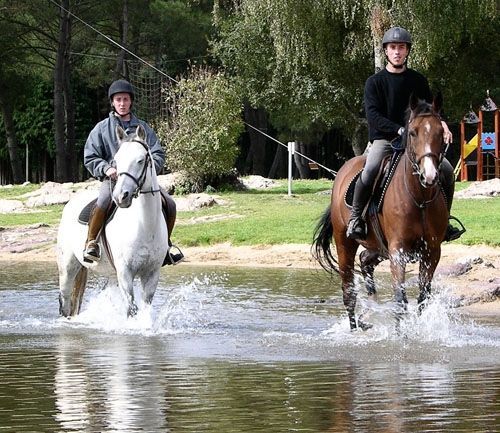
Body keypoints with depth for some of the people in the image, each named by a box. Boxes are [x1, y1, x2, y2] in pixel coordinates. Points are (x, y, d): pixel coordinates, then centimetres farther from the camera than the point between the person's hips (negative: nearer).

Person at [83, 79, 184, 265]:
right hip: (113, 178, -3)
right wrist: (106, 168, -12)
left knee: (169, 204, -14)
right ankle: (91, 242, -19)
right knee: (103, 202, -36)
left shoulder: (143, 128, 17)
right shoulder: (102, 128, 10)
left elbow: (158, 154, 14)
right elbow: (90, 158, 7)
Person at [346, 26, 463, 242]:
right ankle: (355, 217, -16)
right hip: (383, 139, -3)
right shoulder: (375, 82, 0)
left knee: (446, 169, -14)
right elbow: (373, 115, -10)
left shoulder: (418, 80, 11)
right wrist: (400, 129, -24)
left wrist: (440, 123, -11)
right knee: (370, 170, -33)